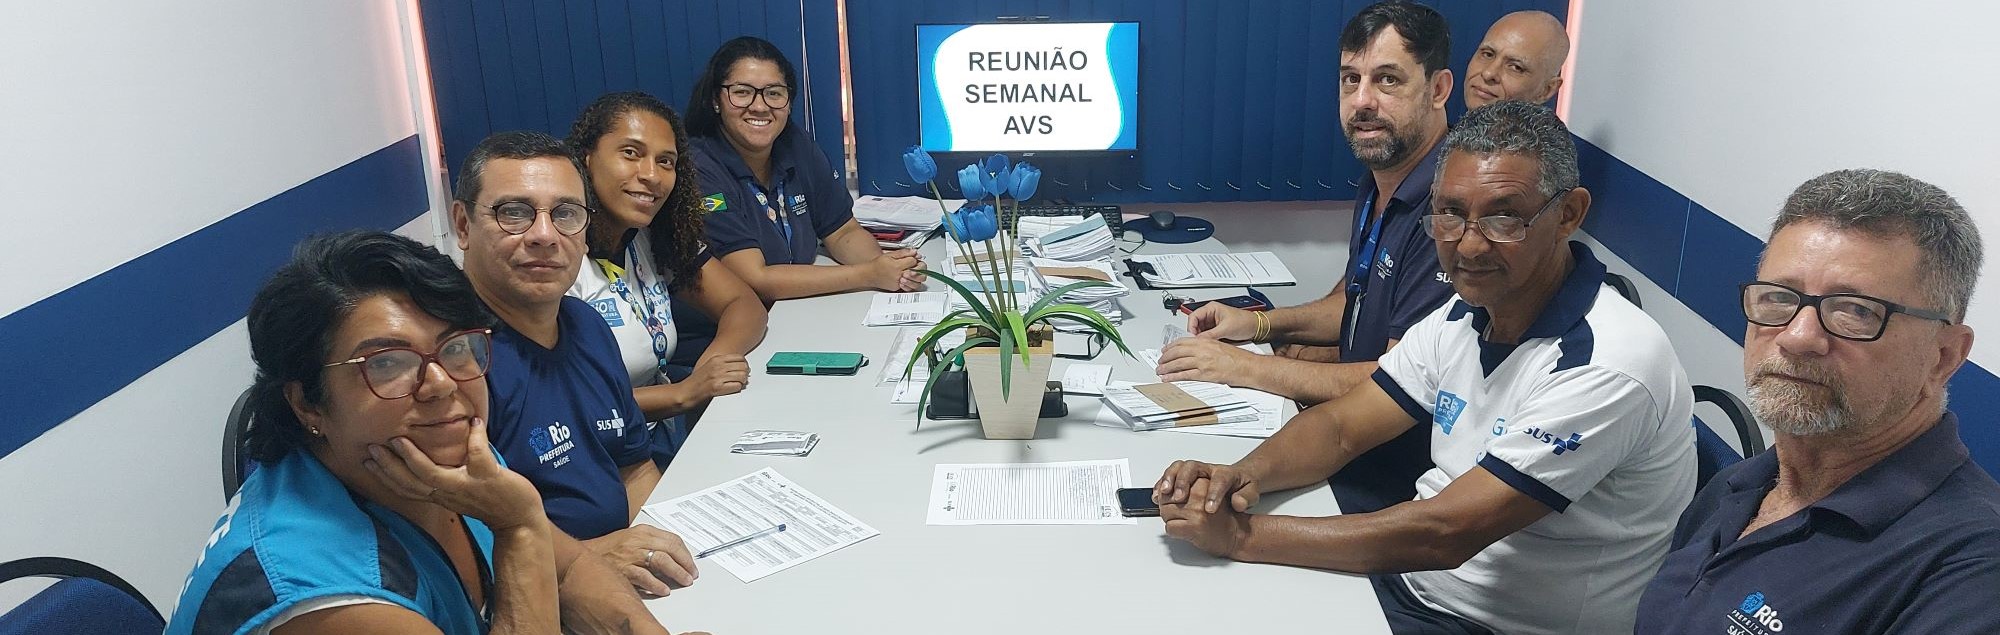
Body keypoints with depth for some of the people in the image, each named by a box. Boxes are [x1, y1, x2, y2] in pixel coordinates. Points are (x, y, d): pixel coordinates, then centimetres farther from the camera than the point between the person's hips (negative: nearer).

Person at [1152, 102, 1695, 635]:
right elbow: (1341, 427, 3)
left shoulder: (1607, 365, -25)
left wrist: (1243, 536, -27)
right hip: (1404, 574, 7)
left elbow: (1445, 534, -28)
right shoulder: (1465, 316, 1)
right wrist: (1241, 476, -19)